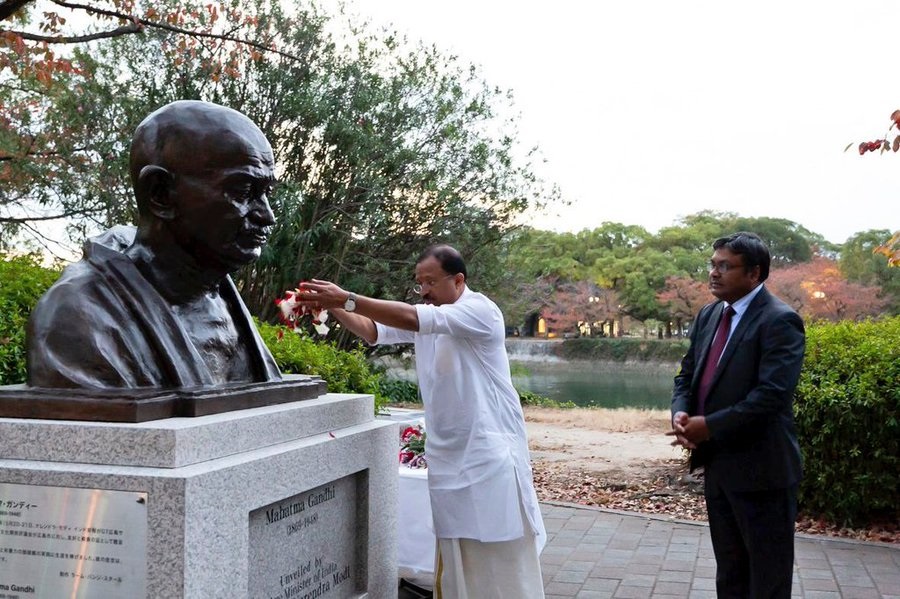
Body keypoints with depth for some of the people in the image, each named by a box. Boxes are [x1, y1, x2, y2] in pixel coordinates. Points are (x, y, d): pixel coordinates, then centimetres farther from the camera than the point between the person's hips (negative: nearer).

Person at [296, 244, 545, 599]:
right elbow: (373, 331, 0)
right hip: (447, 454, 7)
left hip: (491, 451, -7)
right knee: (455, 554, 11)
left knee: (502, 555, 1)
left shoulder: (480, 310, -14)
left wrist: (347, 298, -29)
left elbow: (412, 319, -26)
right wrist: (332, 308, -17)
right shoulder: (426, 317, 10)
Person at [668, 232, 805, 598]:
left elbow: (772, 394, -25)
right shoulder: (708, 315, 9)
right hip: (718, 464, 8)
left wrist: (709, 426, -21)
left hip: (760, 469, -7)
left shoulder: (779, 320, -16)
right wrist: (681, 413, -7)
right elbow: (687, 375, 13)